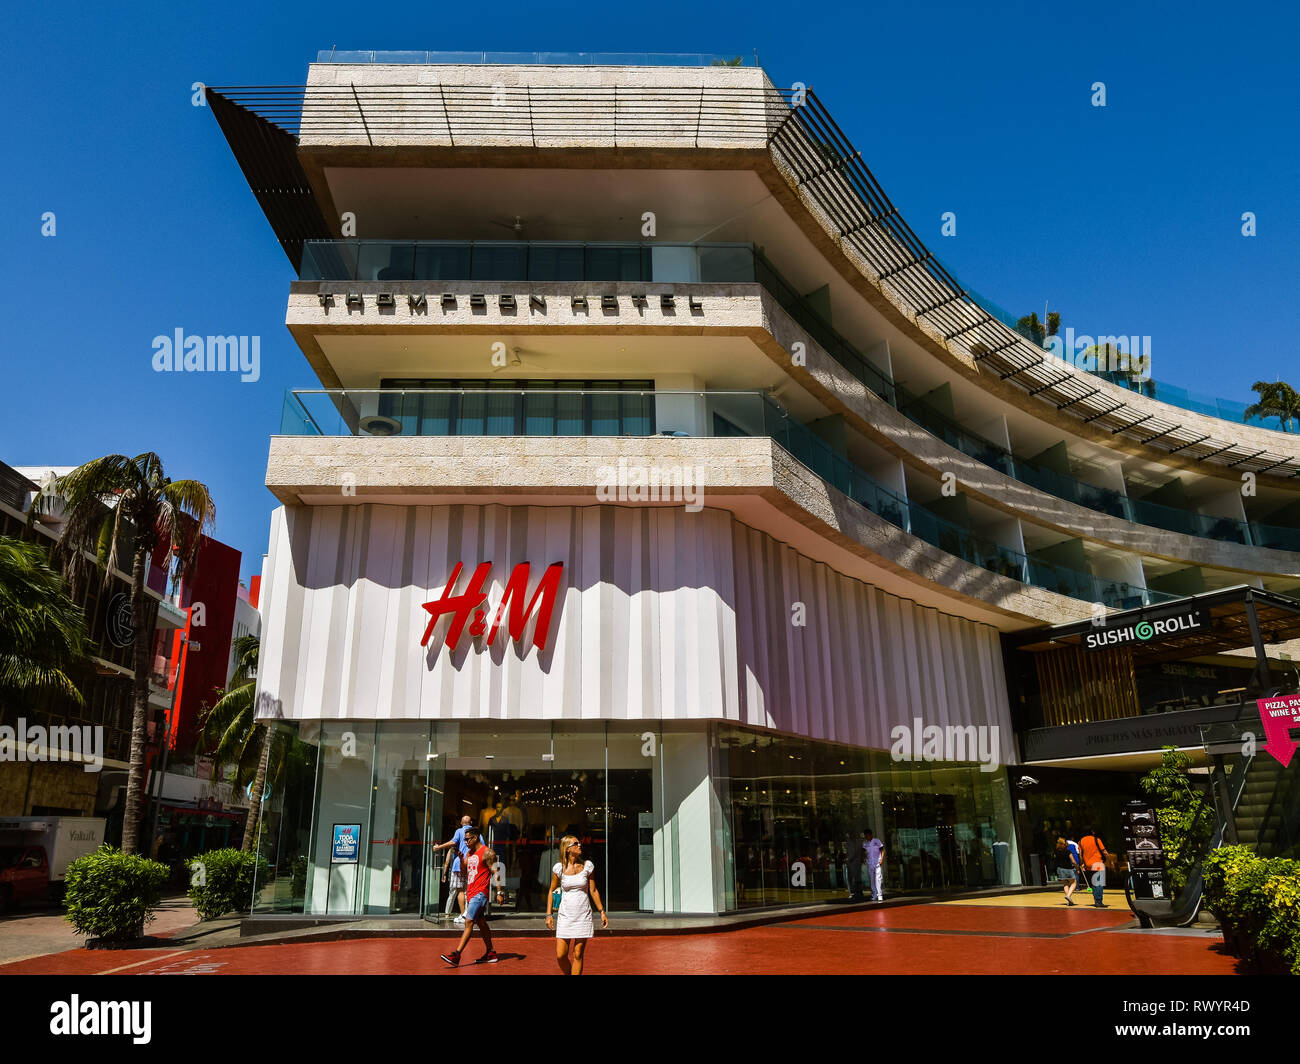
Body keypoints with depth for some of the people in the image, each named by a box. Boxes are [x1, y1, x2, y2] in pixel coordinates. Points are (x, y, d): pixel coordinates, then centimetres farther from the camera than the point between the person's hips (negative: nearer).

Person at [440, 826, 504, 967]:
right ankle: (491, 954, 22)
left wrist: (499, 892, -16)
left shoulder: (487, 853, -10)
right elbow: (464, 873, 17)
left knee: (469, 922, -14)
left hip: (480, 893, -9)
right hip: (471, 892, 9)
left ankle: (456, 955, -17)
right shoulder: (469, 853, 15)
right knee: (481, 923, 13)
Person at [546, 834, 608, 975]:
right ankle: (568, 974, 27)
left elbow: (593, 891, 6)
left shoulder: (587, 866, -2)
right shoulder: (559, 868, -5)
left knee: (578, 955, 1)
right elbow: (552, 891, 6)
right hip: (565, 915, 0)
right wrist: (549, 914, 0)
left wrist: (602, 912, 5)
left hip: (583, 916, 0)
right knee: (560, 955, -1)